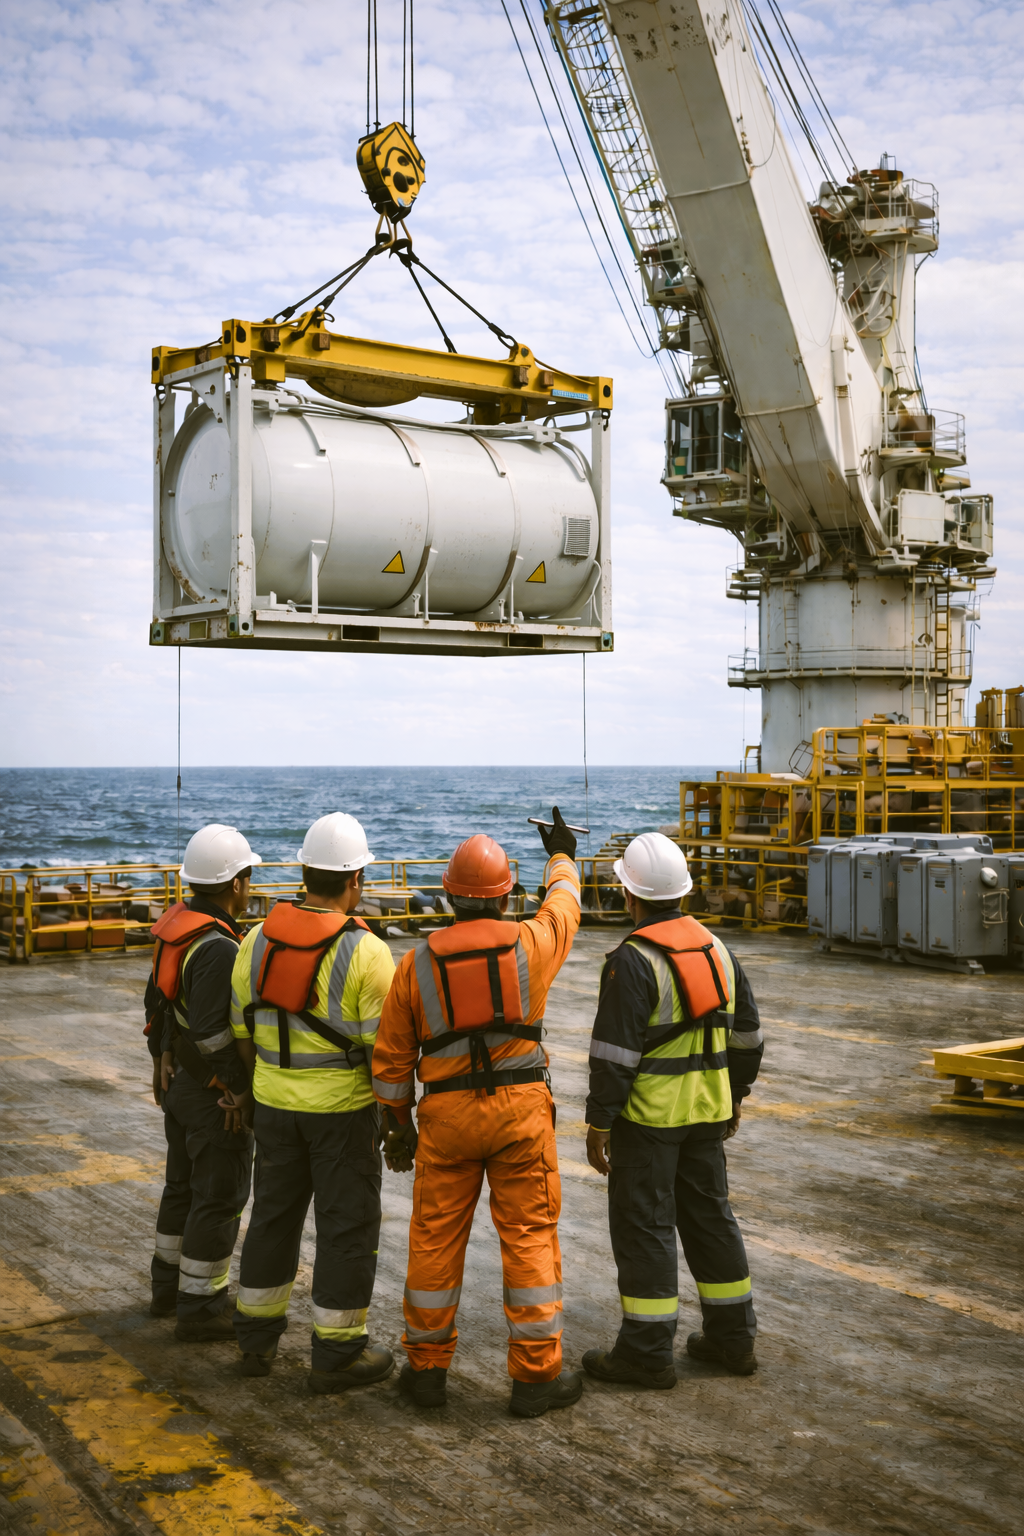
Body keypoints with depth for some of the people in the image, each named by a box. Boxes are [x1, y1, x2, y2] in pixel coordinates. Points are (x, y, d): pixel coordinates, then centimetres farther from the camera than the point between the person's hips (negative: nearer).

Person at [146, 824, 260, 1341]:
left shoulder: (178, 926, 4)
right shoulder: (218, 948, -27)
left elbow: (158, 1002, 14)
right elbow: (214, 1033, -29)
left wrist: (163, 1061, 23)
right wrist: (240, 1091, -19)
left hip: (178, 1080, 10)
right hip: (215, 1094, -10)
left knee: (185, 1186, 21)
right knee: (219, 1199, 2)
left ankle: (170, 1286, 34)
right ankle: (200, 1310, 11)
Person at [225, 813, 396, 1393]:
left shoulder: (258, 940, 0)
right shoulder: (366, 952, -17)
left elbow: (243, 1029, 8)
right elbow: (384, 1046, -16)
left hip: (275, 1102, 6)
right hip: (343, 1106, -5)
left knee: (275, 1214, 18)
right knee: (349, 1225, 6)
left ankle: (258, 1339, 29)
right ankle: (338, 1353, 13)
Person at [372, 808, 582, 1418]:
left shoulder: (418, 962, 0)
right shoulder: (531, 944, -2)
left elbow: (391, 1057, 5)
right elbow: (564, 907, 22)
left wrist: (398, 1125, 17)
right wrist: (562, 855, 41)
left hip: (446, 1115, 1)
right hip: (521, 1111, -1)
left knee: (436, 1237, 11)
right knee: (531, 1236, 5)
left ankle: (427, 1367, 21)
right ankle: (537, 1375, 10)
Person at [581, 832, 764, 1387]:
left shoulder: (633, 961, -17)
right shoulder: (716, 948, 7)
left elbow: (615, 1051, -19)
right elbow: (747, 1033, 14)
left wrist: (598, 1122, -12)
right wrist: (736, 1095, 24)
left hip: (648, 1112, -7)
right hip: (707, 1109, 7)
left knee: (643, 1224, 1)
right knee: (709, 1215, 16)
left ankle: (647, 1352, 7)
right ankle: (733, 1337, 24)